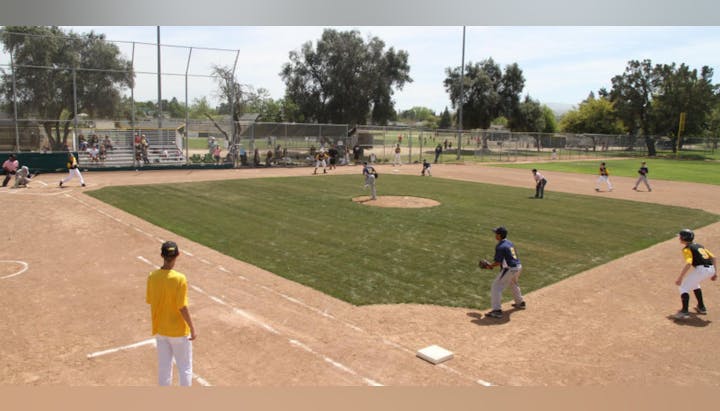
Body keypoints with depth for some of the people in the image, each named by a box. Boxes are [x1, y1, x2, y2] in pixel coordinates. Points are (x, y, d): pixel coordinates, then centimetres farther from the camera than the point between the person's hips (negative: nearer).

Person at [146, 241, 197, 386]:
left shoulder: (152, 277, -8)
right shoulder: (179, 279, -23)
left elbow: (149, 300, 3)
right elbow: (182, 307, -21)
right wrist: (192, 329, -10)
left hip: (159, 329, 5)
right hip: (178, 331, -5)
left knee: (164, 367, 19)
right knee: (185, 368, 12)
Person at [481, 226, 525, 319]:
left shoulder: (500, 247, -17)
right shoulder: (510, 243, 11)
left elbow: (498, 262, -18)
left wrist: (490, 266, 0)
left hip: (509, 269, -9)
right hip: (518, 266, 9)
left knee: (496, 287, -5)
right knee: (513, 284, 34)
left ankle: (497, 310, -10)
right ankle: (520, 303, 50)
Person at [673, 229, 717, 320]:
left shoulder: (687, 249, -3)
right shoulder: (699, 246, 22)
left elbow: (688, 264, -17)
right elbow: (713, 257, 17)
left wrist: (680, 278, -18)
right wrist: (714, 273, 21)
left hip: (701, 269, -8)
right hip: (711, 269, 8)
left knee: (684, 287, 0)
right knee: (694, 283, 33)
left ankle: (685, 312, -13)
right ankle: (701, 307, 37)